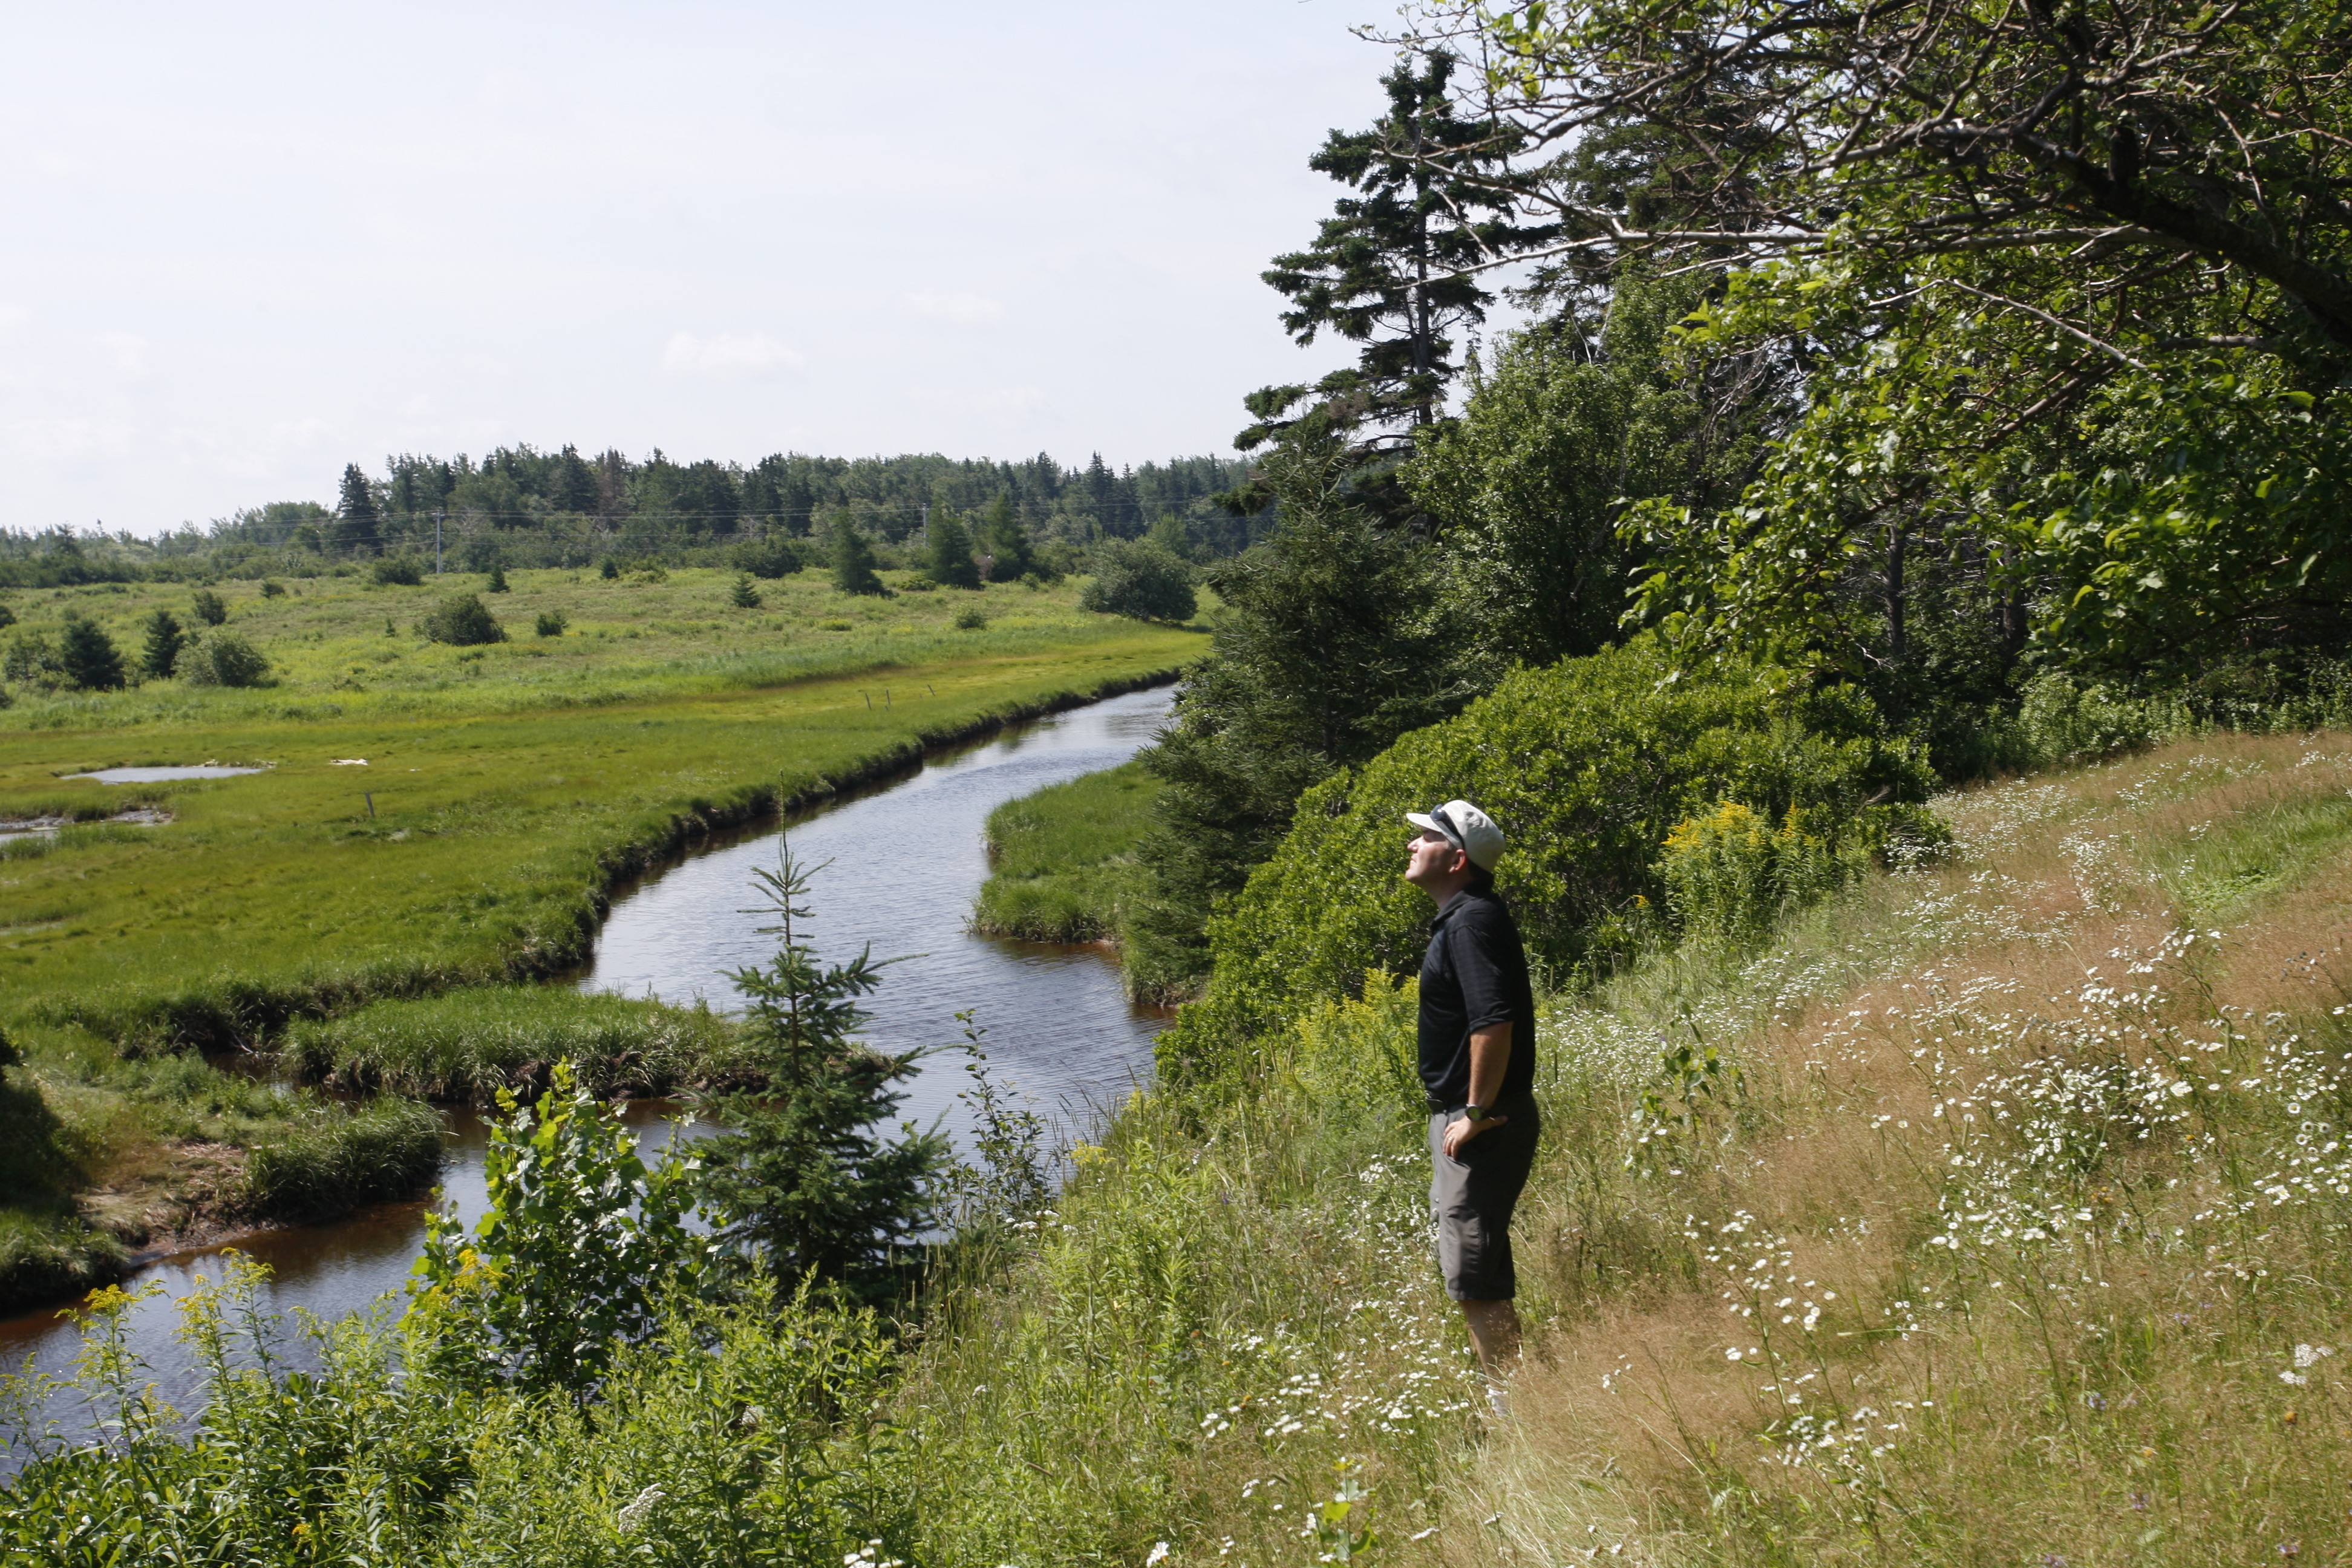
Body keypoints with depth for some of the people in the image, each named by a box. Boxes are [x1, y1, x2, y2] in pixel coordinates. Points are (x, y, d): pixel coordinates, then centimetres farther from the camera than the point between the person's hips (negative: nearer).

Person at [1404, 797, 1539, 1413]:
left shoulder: (1473, 921, -18)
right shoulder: (1458, 919, 14)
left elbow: (1495, 1022, -28)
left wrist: (1476, 1113, -23)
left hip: (1482, 1124, -11)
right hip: (1459, 1116, 11)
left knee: (1474, 1275, -6)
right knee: (1472, 1270, 17)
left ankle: (1510, 1403, 2)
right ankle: (1503, 1392, 26)